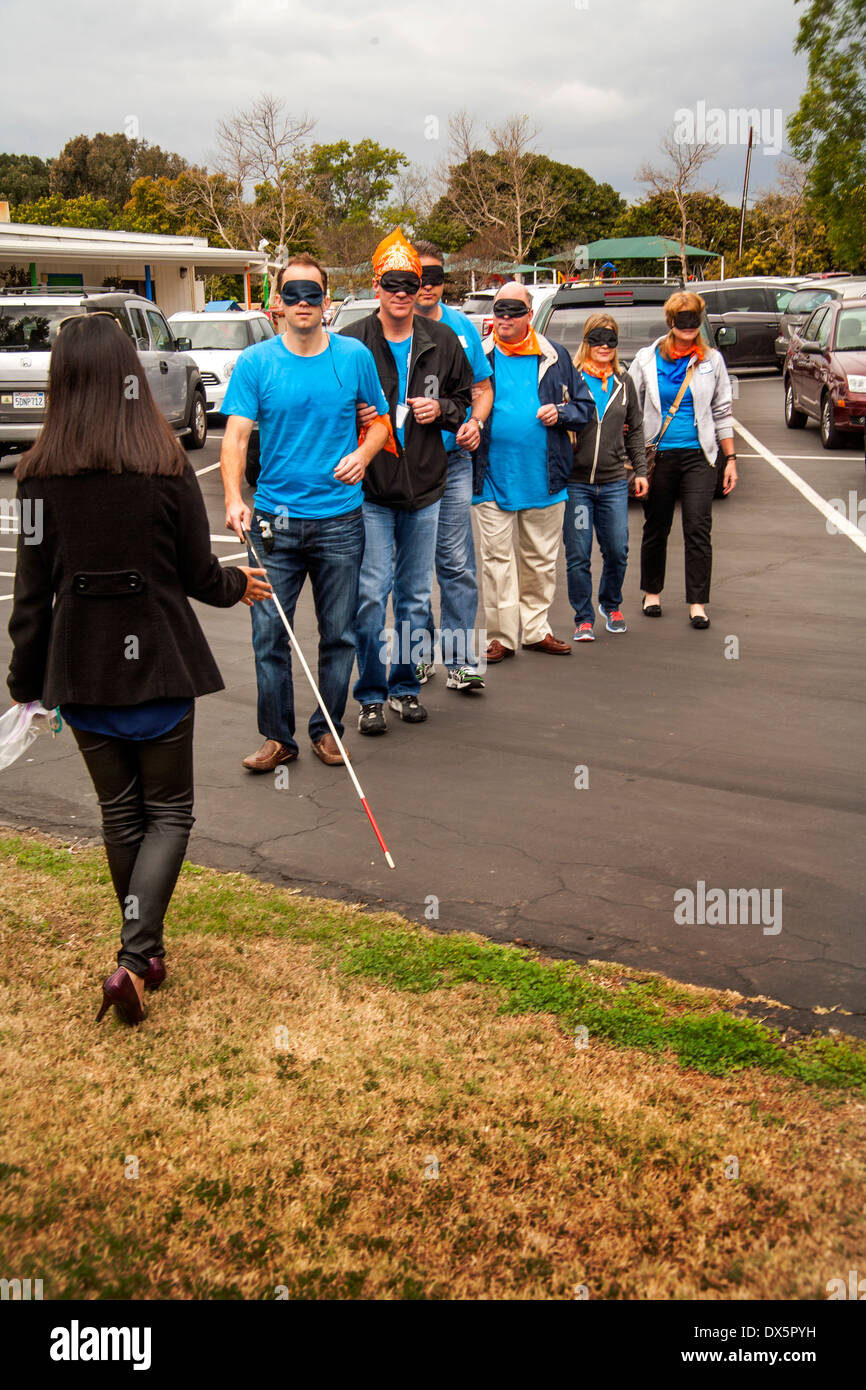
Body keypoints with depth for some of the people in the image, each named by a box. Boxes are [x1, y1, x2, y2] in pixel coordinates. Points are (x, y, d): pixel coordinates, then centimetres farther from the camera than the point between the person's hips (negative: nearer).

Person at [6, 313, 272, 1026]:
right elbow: (199, 575, -3)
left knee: (120, 811, 17)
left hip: (79, 667, 2)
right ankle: (132, 959, -3)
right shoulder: (167, 466, -10)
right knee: (168, 813, 11)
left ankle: (149, 949, 30)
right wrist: (239, 584, 20)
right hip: (158, 664, -2)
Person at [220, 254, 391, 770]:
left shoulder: (355, 357, 3)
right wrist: (234, 499, -22)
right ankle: (278, 737, 15)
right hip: (274, 522, -1)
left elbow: (380, 420, 14)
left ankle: (328, 729, 24)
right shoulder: (255, 362, -1)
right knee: (270, 634, 1)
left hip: (340, 519, 1)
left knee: (340, 633, 8)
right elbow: (236, 436, -6)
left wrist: (363, 453, -8)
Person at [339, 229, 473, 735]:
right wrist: (355, 416, -17)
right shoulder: (351, 342, -5)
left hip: (424, 486, 3)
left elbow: (466, 398, 17)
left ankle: (406, 684, 24)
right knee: (371, 593, -6)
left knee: (416, 594, 11)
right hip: (370, 488, -3)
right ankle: (372, 693, 7)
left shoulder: (442, 341, 6)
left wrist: (441, 409, -4)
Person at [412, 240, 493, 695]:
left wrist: (475, 422, -4)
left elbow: (482, 387, 15)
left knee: (456, 562, -4)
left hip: (453, 460, 1)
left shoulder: (463, 328, 8)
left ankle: (460, 659, 1)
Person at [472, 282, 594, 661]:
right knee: (497, 559, 1)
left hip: (543, 478, 2)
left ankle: (536, 629, 23)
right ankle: (502, 635, 9)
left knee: (541, 559, 10)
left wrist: (560, 413, -7)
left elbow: (584, 404, 13)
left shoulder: (555, 356, 7)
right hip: (493, 478, -2)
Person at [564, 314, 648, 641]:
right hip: (575, 482, -3)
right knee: (578, 555, 0)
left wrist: (641, 470, 12)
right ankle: (583, 618, 13)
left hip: (613, 483, 3)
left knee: (617, 551, 5)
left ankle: (611, 605, 30)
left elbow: (635, 430, 18)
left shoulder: (624, 383, 12)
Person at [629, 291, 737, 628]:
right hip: (659, 454, 0)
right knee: (656, 527, 10)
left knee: (698, 528, -7)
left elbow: (722, 412, 12)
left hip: (698, 455, 0)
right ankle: (652, 592, 28)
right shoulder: (647, 359, 5)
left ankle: (697, 603, -3)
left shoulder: (711, 360, 8)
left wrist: (730, 459, 8)